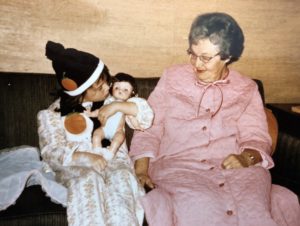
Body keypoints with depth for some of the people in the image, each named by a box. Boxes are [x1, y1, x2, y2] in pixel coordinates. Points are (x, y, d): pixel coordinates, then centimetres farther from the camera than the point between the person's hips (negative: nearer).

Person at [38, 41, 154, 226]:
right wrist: (84, 157, -27)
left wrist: (117, 106, -12)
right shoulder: (54, 114, 2)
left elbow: (146, 114, 4)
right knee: (89, 180, -35)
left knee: (120, 178, -32)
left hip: (114, 159, 2)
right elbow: (51, 152, -9)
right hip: (76, 166, -1)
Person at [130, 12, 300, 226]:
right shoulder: (172, 77, 12)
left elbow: (257, 136, 7)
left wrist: (246, 158, -17)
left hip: (235, 167, 2)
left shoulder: (247, 89, 14)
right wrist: (141, 170, -8)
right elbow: (149, 128, 8)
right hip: (177, 166, -1)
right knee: (198, 207, -35)